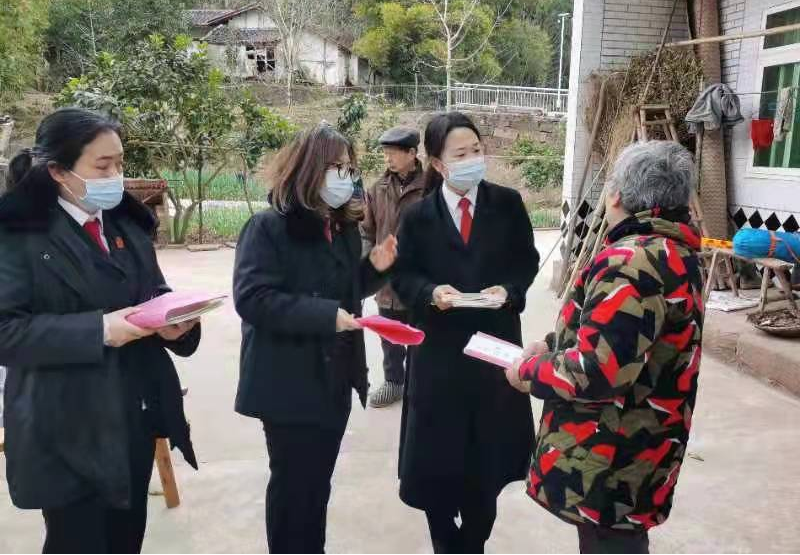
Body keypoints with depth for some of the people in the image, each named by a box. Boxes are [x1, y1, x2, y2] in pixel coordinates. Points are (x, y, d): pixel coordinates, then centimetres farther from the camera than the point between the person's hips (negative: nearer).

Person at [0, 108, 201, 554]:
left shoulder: (128, 224, 10)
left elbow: (155, 296, 12)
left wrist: (176, 319, -11)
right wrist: (98, 329, -27)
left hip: (136, 418, 6)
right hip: (69, 430, -5)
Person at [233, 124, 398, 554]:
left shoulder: (344, 227, 8)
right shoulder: (269, 227, -15)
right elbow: (252, 298, -24)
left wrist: (374, 269, -4)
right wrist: (325, 316, -28)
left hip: (335, 377, 7)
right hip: (291, 384, -7)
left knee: (319, 481, 20)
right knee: (293, 483, 8)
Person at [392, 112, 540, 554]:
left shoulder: (508, 203, -2)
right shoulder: (418, 215, -3)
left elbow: (527, 261, 4)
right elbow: (403, 276, 0)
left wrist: (509, 289, -15)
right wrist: (431, 292, -19)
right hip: (439, 347, 0)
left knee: (488, 453, 12)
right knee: (436, 453, 8)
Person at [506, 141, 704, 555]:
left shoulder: (632, 262, -27)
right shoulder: (672, 253, 6)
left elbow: (596, 372, -31)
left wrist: (528, 372, -14)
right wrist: (553, 349, 7)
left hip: (612, 461, -10)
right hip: (636, 450, 10)